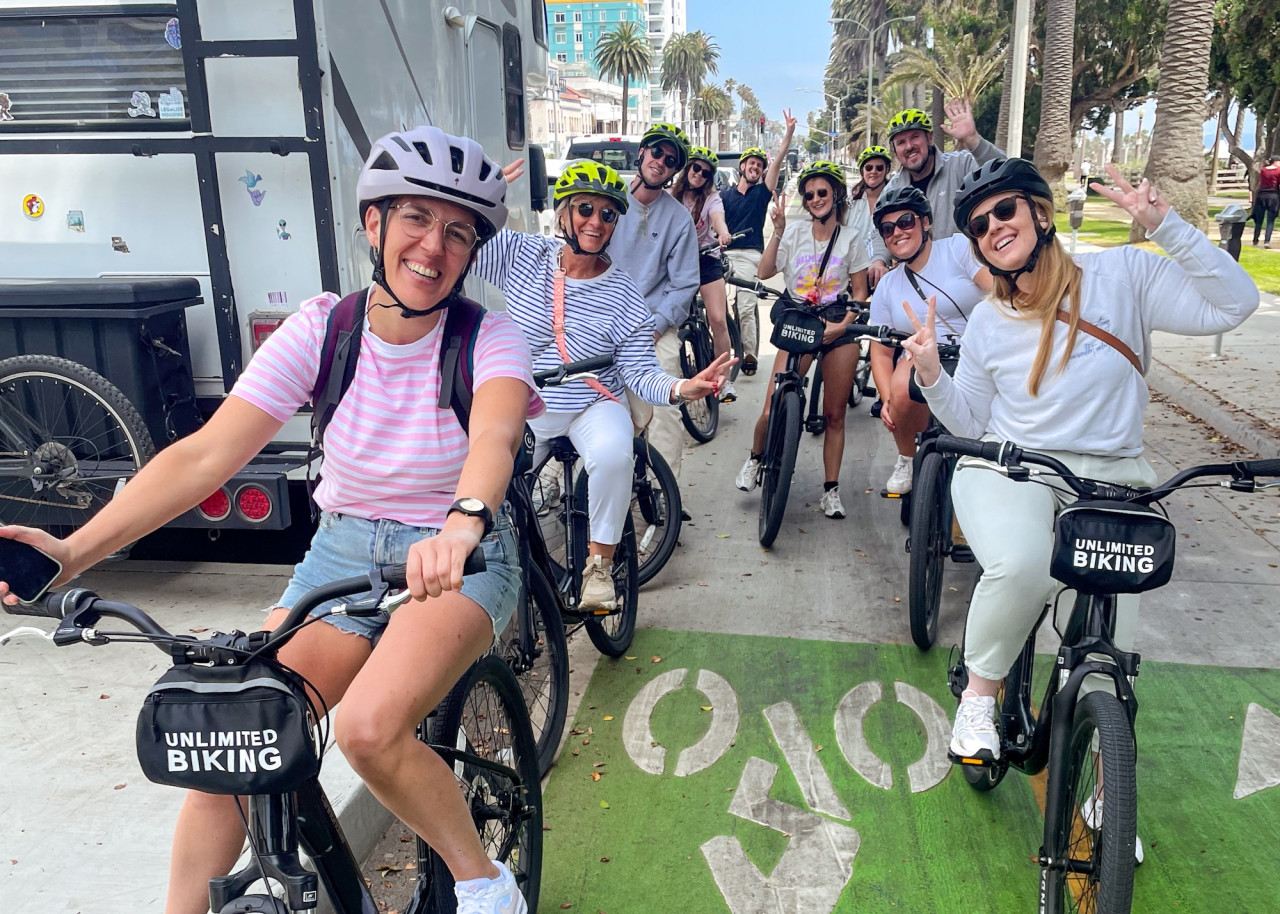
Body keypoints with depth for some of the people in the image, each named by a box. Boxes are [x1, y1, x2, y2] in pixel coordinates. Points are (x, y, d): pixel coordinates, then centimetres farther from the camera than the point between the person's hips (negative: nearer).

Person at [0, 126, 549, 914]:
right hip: (343, 552, 4)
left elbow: (493, 437, -35)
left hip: (460, 561, -3)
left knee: (368, 727, -28)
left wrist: (461, 526, -57)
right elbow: (207, 454, -15)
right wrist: (73, 551, -27)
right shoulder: (322, 327, -8)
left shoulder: (491, 339, -13)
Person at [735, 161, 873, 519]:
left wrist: (845, 323, -13)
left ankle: (831, 489, 15)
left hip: (837, 330, 0)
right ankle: (755, 458, 22)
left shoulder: (851, 236, 3)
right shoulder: (795, 232, 5)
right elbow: (764, 272, -6)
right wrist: (777, 232, -13)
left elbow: (860, 291, 3)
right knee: (773, 410, -8)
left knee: (834, 414, 5)